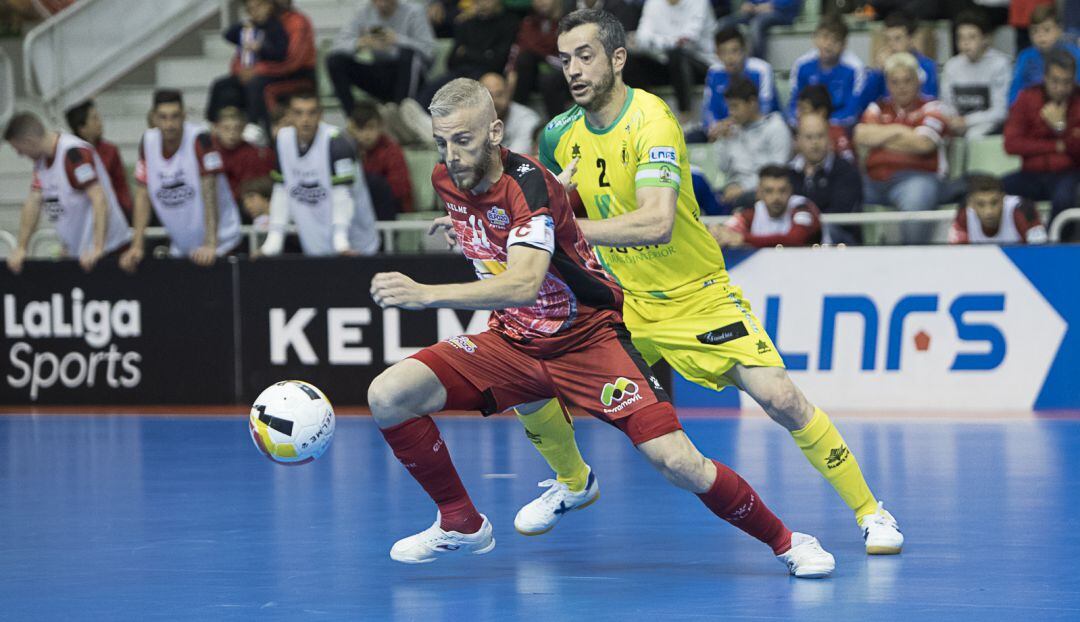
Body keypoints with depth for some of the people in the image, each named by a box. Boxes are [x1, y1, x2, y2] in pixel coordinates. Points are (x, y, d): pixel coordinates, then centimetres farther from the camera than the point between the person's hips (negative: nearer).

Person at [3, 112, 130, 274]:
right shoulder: (41, 159, 9)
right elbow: (33, 203, 12)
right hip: (74, 253, 8)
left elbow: (99, 200, -25)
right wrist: (21, 248, 7)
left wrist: (97, 249, -30)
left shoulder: (74, 153, -19)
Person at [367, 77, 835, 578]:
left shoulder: (528, 184, -26)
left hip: (588, 340, -6)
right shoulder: (445, 180, -4)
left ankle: (786, 542, 6)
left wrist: (425, 295, -48)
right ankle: (462, 525, 4)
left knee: (678, 464, -18)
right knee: (388, 396, -14)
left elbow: (524, 285, -41)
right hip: (511, 342, 6)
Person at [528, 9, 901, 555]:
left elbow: (656, 223, -36)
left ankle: (869, 512, 1)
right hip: (619, 301, 5)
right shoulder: (559, 134, -2)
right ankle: (572, 482, 23)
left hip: (697, 299, -5)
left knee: (778, 396, -17)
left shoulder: (651, 121, -22)